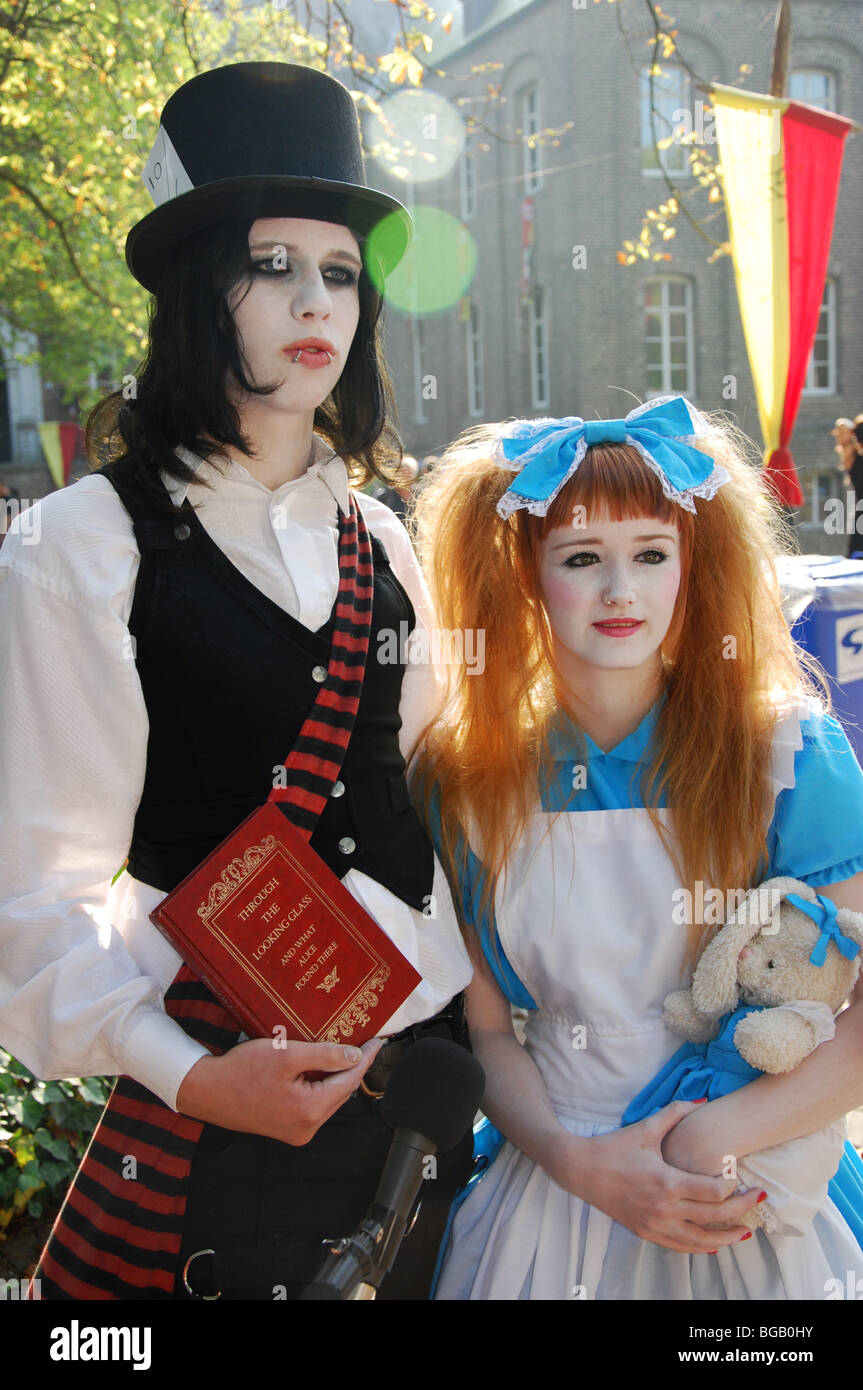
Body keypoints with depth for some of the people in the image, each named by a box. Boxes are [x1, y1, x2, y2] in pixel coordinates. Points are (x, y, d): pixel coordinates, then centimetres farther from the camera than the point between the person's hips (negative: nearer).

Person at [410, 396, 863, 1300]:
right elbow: (485, 1028, -1)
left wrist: (717, 1139, -20)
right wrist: (573, 1160, -16)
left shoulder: (787, 753, -11)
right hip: (554, 1187, 2)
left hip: (752, 1203, -1)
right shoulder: (466, 780, -6)